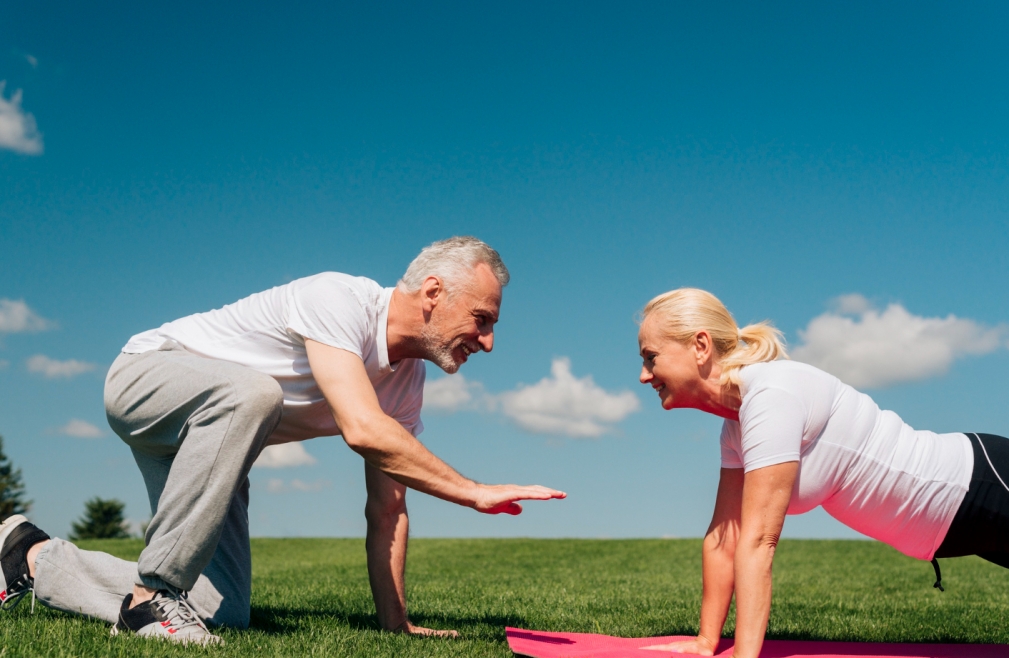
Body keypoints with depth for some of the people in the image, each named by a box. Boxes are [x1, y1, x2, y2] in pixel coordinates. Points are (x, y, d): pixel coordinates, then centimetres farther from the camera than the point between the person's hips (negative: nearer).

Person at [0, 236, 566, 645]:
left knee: (225, 615, -3)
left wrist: (396, 624, -3)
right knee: (250, 393, -41)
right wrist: (472, 492, -35)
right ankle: (152, 593, -26)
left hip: (210, 442, 8)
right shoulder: (339, 300, -28)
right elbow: (362, 430, -42)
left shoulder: (407, 380, -3)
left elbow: (387, 510, 0)